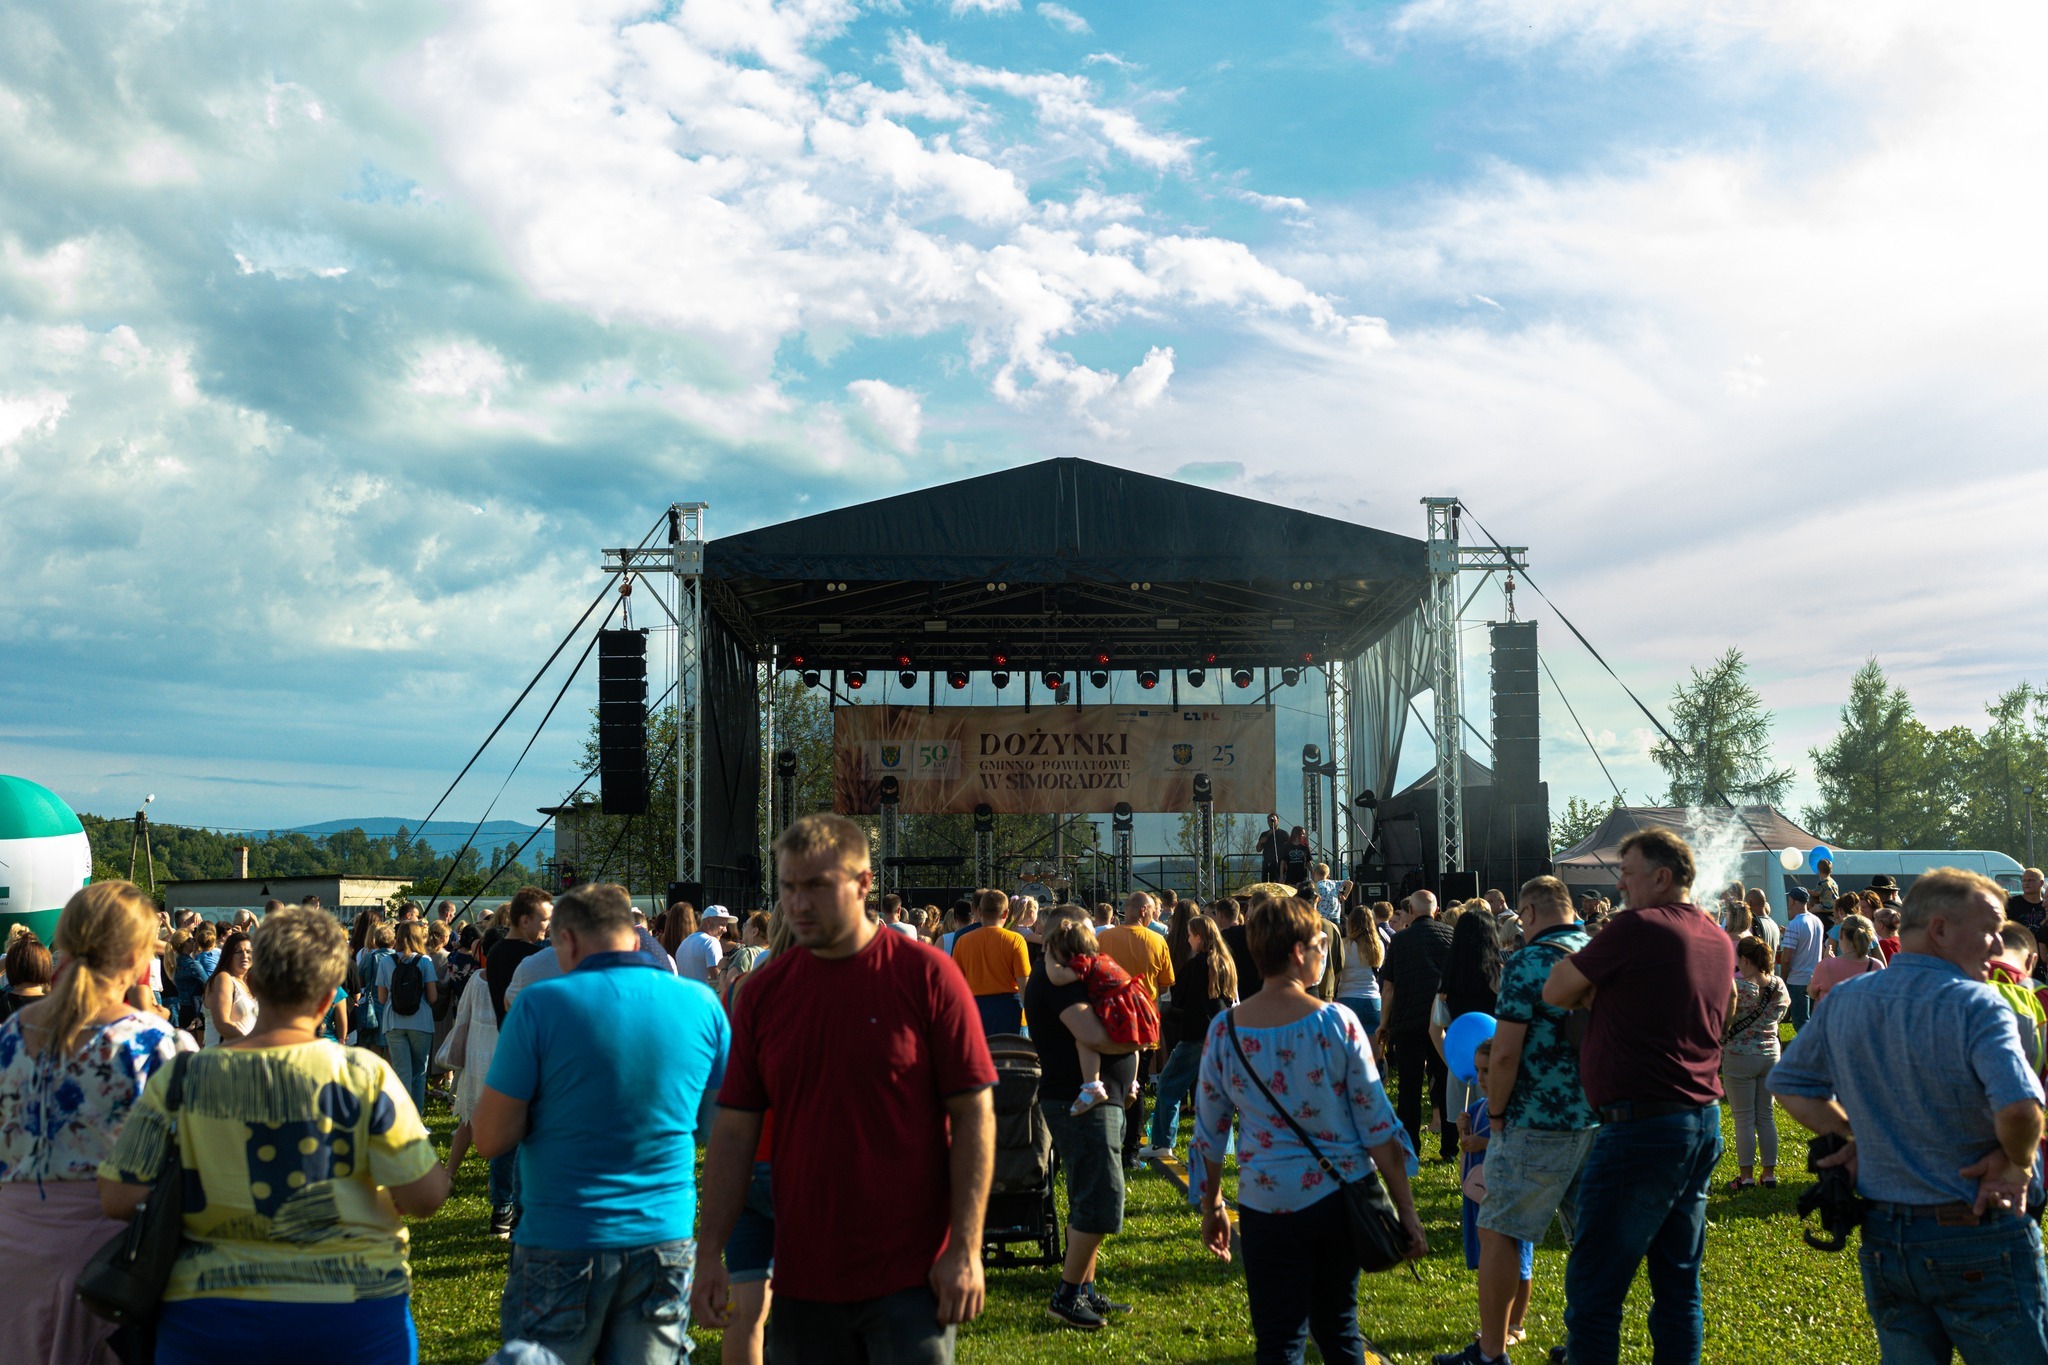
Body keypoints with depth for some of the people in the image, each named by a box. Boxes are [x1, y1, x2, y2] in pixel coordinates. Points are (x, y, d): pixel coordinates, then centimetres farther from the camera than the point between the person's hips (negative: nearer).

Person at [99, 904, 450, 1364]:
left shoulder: (179, 1081, -7)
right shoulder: (364, 1075, -11)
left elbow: (118, 1200, -6)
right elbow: (425, 1196, -12)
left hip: (210, 1323, 1)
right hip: (352, 1320, -1)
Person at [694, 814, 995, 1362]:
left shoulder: (925, 975, -7)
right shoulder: (762, 991, 3)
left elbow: (974, 1115, -7)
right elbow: (735, 1132, 6)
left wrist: (965, 1248, -11)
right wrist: (709, 1253, 1)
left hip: (910, 1276, -3)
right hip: (803, 1279, 4)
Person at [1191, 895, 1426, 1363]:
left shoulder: (1224, 1030, -6)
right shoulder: (1337, 1023, -10)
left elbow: (1210, 1132, 2)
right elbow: (1378, 1125, -7)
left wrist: (1211, 1207, 15)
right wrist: (1407, 1210, 0)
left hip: (1268, 1202, 0)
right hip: (1341, 1198, 0)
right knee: (1338, 1327, 19)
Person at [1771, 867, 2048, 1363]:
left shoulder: (1843, 1002, 5)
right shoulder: (1974, 1005, -16)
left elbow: (1789, 1083, 13)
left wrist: (1855, 1137, 9)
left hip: (1882, 1241, 6)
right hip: (1978, 1243, -6)